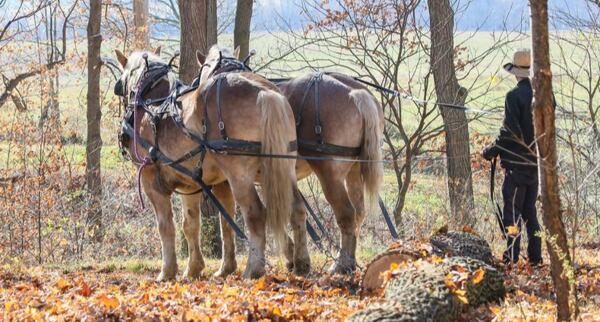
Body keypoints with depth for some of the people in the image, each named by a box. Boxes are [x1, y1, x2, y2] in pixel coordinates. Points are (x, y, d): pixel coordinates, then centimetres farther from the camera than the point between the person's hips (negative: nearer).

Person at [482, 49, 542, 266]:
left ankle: (512, 257, -6)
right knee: (530, 212, 14)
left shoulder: (515, 96, -14)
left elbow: (509, 132, -17)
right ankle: (535, 257, 13)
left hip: (517, 164, -7)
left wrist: (491, 151, -4)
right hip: (536, 163, 7)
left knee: (512, 212, -3)